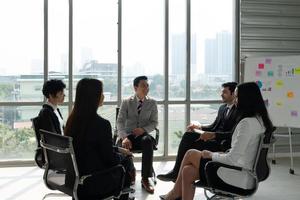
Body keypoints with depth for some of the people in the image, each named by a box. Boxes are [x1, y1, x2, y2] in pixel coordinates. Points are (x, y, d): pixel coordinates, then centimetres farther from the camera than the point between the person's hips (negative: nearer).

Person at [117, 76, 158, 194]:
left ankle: (146, 179, -31)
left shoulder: (152, 103, 7)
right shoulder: (126, 102, 4)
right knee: (123, 145, -36)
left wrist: (144, 129, -16)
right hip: (129, 135, 0)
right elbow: (120, 122, -3)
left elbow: (154, 123, 6)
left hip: (143, 134, 0)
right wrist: (124, 137, -22)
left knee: (148, 141, -37)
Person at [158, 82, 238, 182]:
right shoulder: (223, 108, 17)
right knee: (188, 135, -13)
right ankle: (176, 172, -14)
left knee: (189, 144, -22)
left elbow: (233, 134, -19)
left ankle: (176, 173, -8)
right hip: (214, 139, 8)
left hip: (223, 146, -8)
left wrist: (213, 135, -28)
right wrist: (199, 127, 4)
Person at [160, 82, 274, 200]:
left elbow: (233, 159, -23)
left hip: (237, 178, -8)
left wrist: (212, 155, -6)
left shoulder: (247, 123, -22)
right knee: (188, 171, 8)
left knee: (191, 154, 7)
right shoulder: (259, 119, 8)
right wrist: (222, 154, 10)